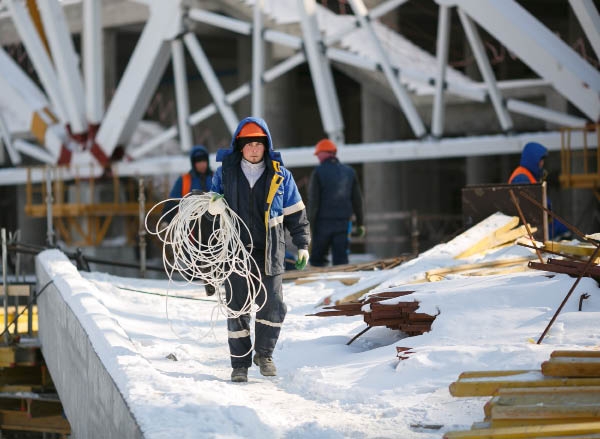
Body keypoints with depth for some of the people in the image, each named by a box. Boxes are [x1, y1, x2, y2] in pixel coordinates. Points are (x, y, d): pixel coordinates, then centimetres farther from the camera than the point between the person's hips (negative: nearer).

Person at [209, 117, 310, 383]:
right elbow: (212, 201, 17)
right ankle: (240, 363, 12)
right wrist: (214, 204, -8)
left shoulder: (280, 176, 4)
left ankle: (264, 354, 18)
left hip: (269, 251, 0)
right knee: (236, 308, 1)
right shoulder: (225, 172, 4)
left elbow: (296, 213, 10)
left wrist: (302, 244, 5)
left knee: (273, 306, -3)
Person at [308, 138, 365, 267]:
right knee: (341, 257, 4)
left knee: (317, 259, 4)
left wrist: (310, 223, -6)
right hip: (343, 222, 4)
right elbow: (357, 199, 12)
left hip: (323, 222, -4)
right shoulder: (349, 172, 10)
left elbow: (313, 200, -9)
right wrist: (360, 223, 18)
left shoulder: (318, 172, -5)